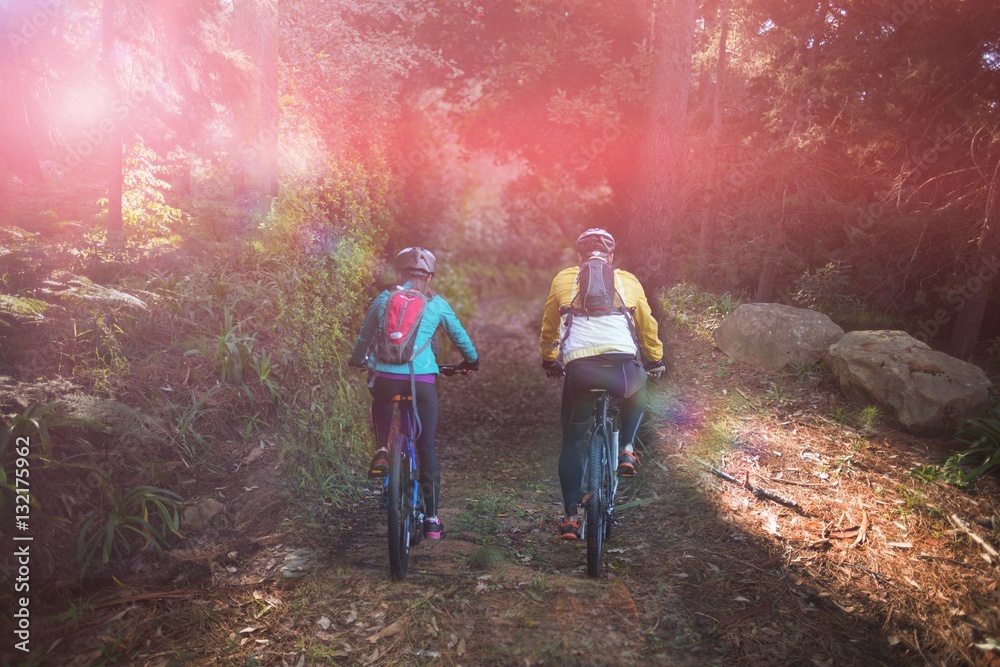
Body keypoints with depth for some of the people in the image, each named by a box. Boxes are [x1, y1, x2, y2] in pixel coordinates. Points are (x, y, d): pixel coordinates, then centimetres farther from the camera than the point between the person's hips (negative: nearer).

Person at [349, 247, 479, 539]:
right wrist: (472, 360, 39)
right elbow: (459, 335, 20)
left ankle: (381, 450, 13)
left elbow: (364, 337, 21)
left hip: (385, 379, 1)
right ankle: (432, 520, 12)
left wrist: (358, 360, 41)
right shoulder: (437, 304, 9)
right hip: (422, 381, -1)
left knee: (381, 404, 37)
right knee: (427, 447, 9)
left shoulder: (382, 300, 11)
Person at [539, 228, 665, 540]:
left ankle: (570, 517, 15)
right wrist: (656, 360, 46)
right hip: (623, 366, 1)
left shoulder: (563, 279, 21)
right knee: (637, 390, 38)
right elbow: (647, 326, 30)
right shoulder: (627, 280, 21)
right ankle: (627, 450, 23)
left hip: (578, 368, 0)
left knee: (572, 442, 18)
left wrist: (549, 361, 45)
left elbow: (549, 328, 29)